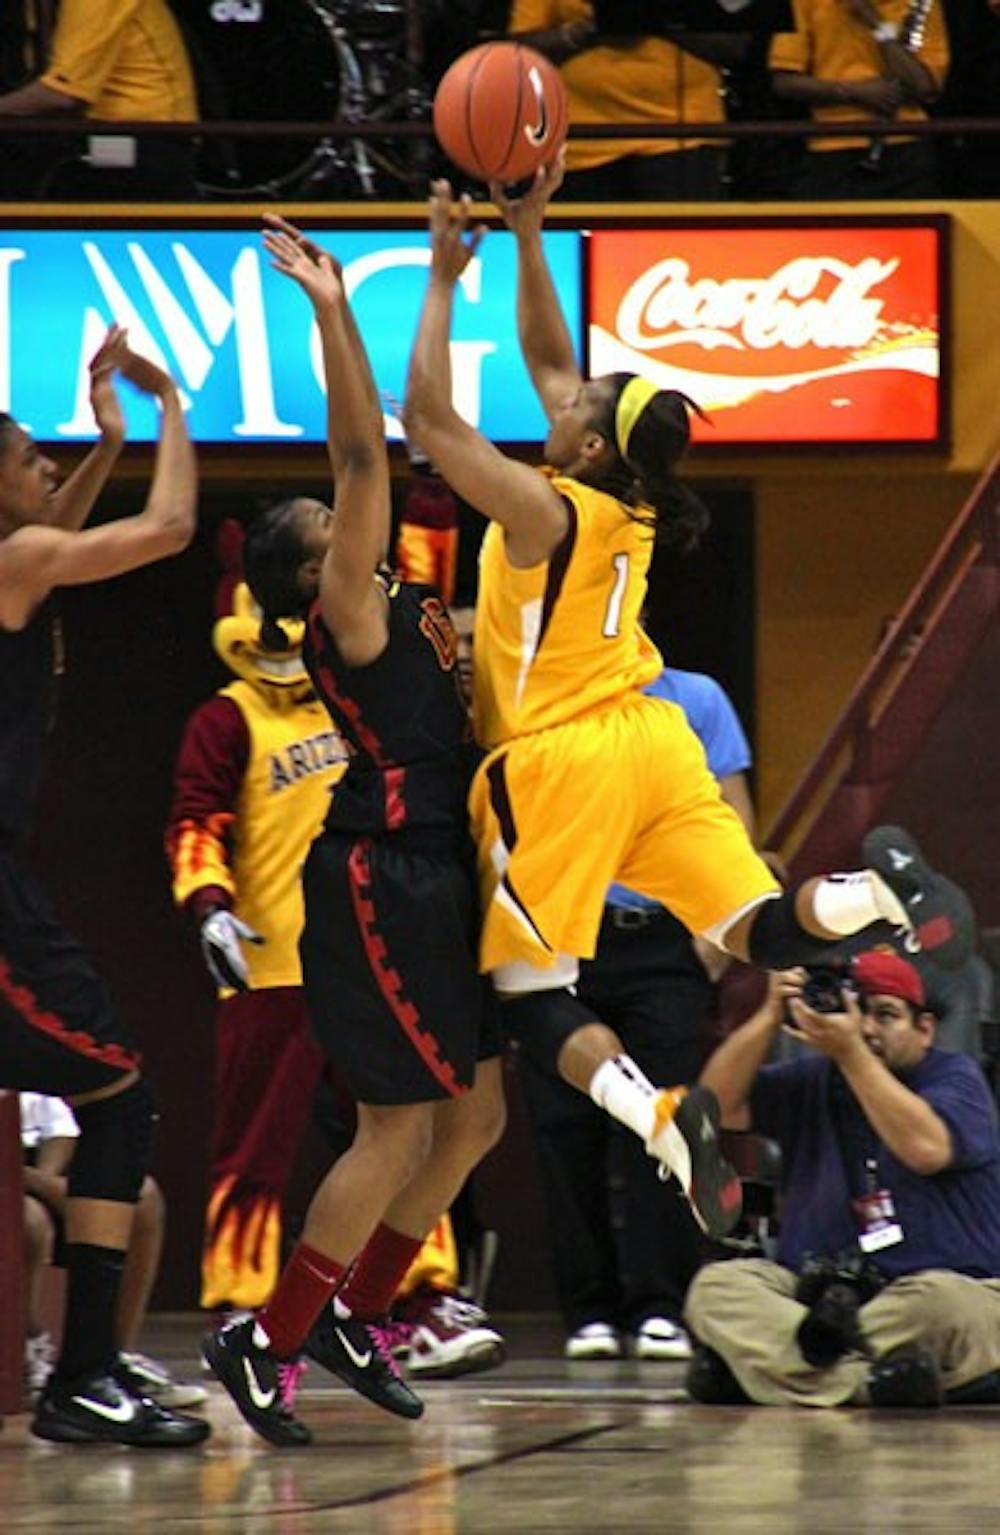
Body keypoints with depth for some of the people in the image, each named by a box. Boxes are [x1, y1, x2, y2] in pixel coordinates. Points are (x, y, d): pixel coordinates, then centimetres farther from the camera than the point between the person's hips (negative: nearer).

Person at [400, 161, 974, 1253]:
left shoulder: (540, 513, -15)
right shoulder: (629, 501, 6)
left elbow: (426, 417, -13)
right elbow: (546, 359, 18)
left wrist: (444, 279, -8)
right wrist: (527, 233, 15)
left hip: (561, 763, -7)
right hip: (649, 741, 7)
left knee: (533, 999, -3)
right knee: (765, 932, 4)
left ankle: (661, 1118, -29)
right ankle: (874, 896, -28)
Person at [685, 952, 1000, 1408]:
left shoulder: (955, 1078, 3)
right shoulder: (813, 1083, 17)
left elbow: (926, 1149, -18)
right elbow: (721, 1107, 4)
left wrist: (850, 1052, -19)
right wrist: (771, 1018, -7)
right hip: (818, 1286, 4)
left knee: (935, 1302, -39)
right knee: (716, 1286, -21)